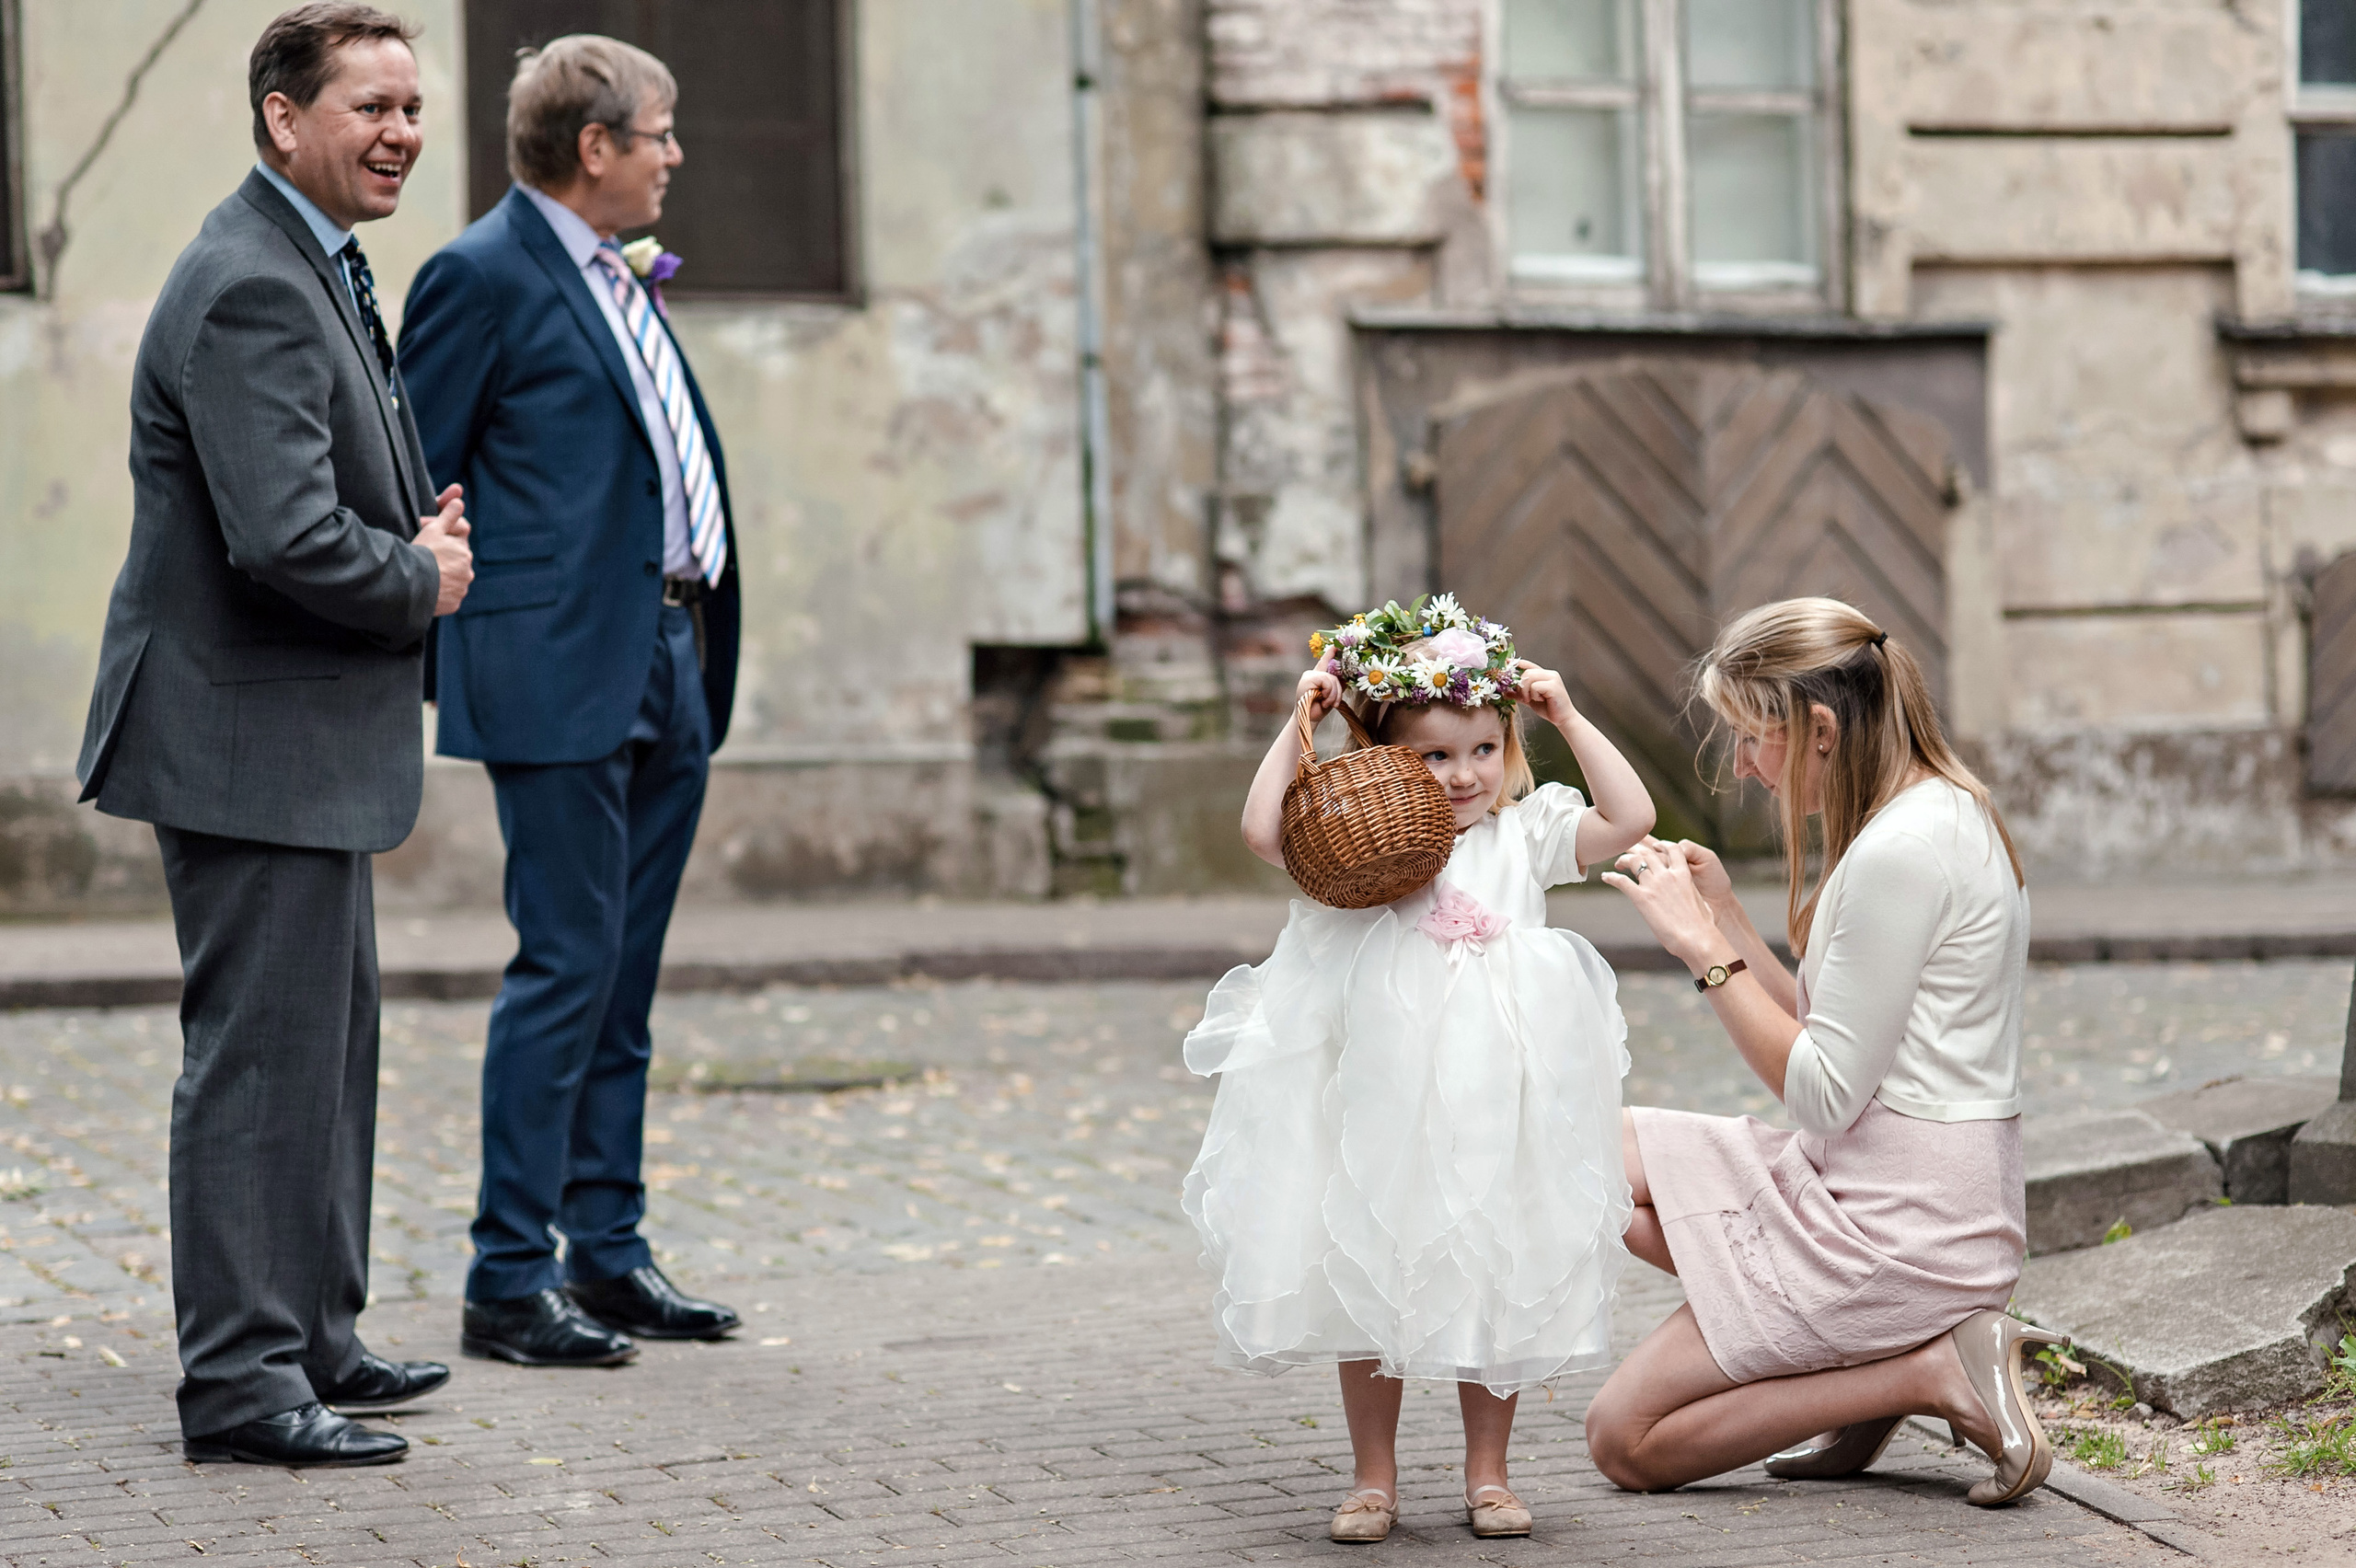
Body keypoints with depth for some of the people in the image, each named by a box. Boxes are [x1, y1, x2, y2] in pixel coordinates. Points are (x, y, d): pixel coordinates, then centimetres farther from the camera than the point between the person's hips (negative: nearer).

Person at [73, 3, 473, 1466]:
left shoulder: (317, 271, 15)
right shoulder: (251, 288, -20)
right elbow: (284, 539, -29)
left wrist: (426, 538, 6)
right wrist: (421, 581, -12)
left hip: (308, 743, 11)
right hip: (251, 741, -11)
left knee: (331, 1042, 18)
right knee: (262, 1051, -6)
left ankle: (315, 1335, 29)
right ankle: (241, 1378, 0)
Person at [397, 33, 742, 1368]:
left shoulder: (619, 280, 18)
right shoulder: (485, 276, -8)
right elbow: (409, 479, -8)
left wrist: (701, 652, 16)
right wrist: (450, 650, -8)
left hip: (668, 672, 9)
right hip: (561, 671, -9)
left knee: (624, 980, 11)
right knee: (565, 968, -8)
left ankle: (608, 1253, 18)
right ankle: (510, 1281, -4)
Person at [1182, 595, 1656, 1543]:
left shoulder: (1525, 835, 5)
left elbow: (1629, 818, -4)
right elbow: (1263, 830, -15)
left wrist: (1568, 719, -2)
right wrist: (1299, 726, -9)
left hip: (1497, 1116, 1)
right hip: (1380, 1113, -1)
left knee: (1497, 1285, 8)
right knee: (1369, 1287, 6)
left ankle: (1487, 1471, 21)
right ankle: (1374, 1476, 18)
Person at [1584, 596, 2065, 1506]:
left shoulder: (1898, 852, -20)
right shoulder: (1944, 814, 11)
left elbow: (1821, 1096, -20)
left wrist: (1705, 950, -14)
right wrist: (1724, 918, 8)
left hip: (1899, 1220, -10)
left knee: (1624, 1441, -4)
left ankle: (1929, 1375, -4)